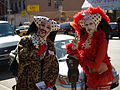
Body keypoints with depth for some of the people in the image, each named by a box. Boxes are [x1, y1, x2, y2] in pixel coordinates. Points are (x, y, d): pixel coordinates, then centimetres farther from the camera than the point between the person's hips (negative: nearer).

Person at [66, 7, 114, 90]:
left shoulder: (101, 39, -20)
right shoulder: (84, 37, -1)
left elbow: (96, 64, -22)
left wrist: (79, 58, -12)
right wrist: (73, 48, -20)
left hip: (102, 76, -5)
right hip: (91, 76, 6)